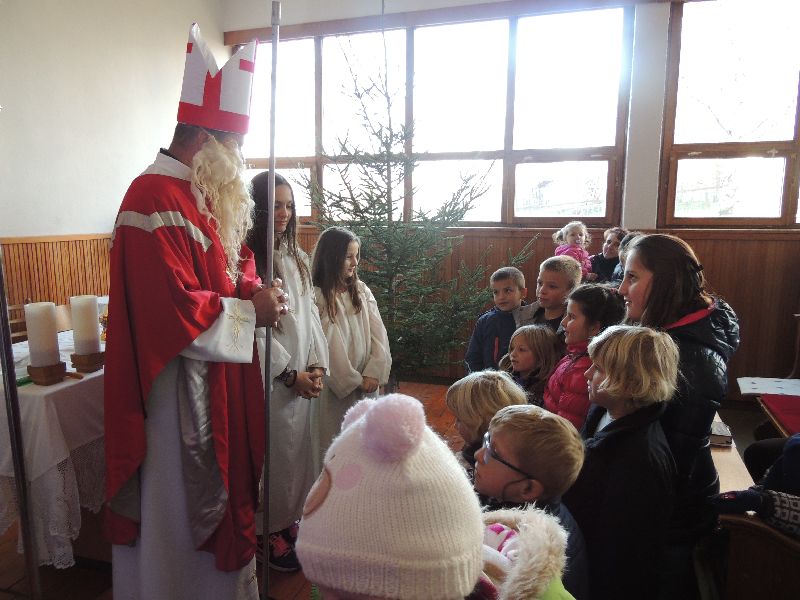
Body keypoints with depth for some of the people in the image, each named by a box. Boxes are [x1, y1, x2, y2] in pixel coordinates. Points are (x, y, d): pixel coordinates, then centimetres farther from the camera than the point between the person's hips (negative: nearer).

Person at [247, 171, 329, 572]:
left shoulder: (296, 257, 10)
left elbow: (310, 313, 10)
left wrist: (317, 365, -1)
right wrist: (289, 374, -14)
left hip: (303, 378, 7)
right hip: (271, 379, -7)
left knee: (298, 450, 16)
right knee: (275, 454, 5)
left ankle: (291, 521, 35)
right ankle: (273, 535, 25)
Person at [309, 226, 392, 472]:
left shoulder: (362, 291, 7)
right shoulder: (316, 297, -11)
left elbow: (379, 335, 3)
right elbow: (324, 348, -13)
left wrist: (373, 373, -10)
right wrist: (352, 381, -11)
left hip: (366, 384, 5)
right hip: (333, 388, -5)